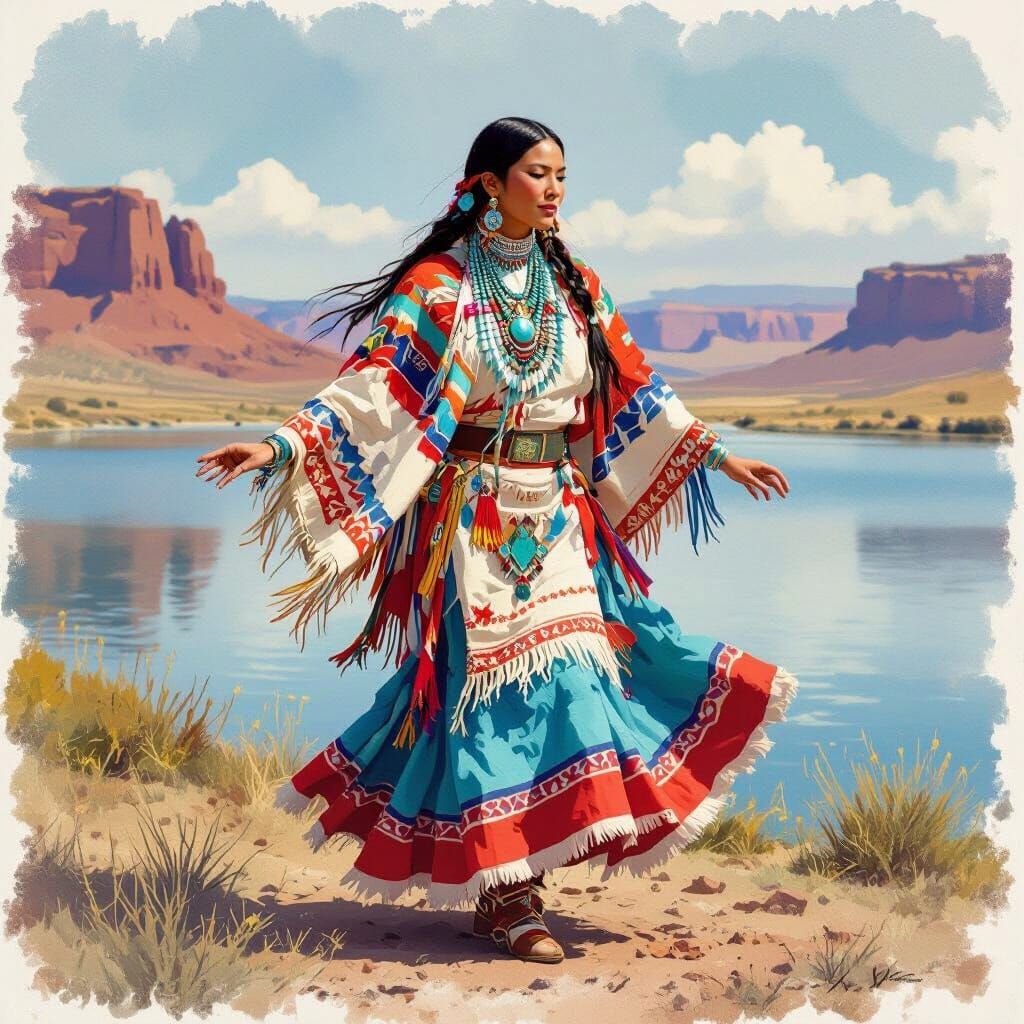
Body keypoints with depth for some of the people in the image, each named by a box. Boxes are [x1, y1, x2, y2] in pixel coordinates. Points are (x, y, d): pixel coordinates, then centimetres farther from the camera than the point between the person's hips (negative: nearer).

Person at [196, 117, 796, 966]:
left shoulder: (577, 287, 11)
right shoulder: (439, 286, -3)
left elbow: (635, 392, 17)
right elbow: (371, 385, -9)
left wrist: (719, 456, 18)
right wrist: (282, 445, -21)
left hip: (559, 515, 5)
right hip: (471, 517, -5)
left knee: (568, 666, -3)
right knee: (485, 679, -5)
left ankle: (524, 876, 9)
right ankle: (502, 891, 5)